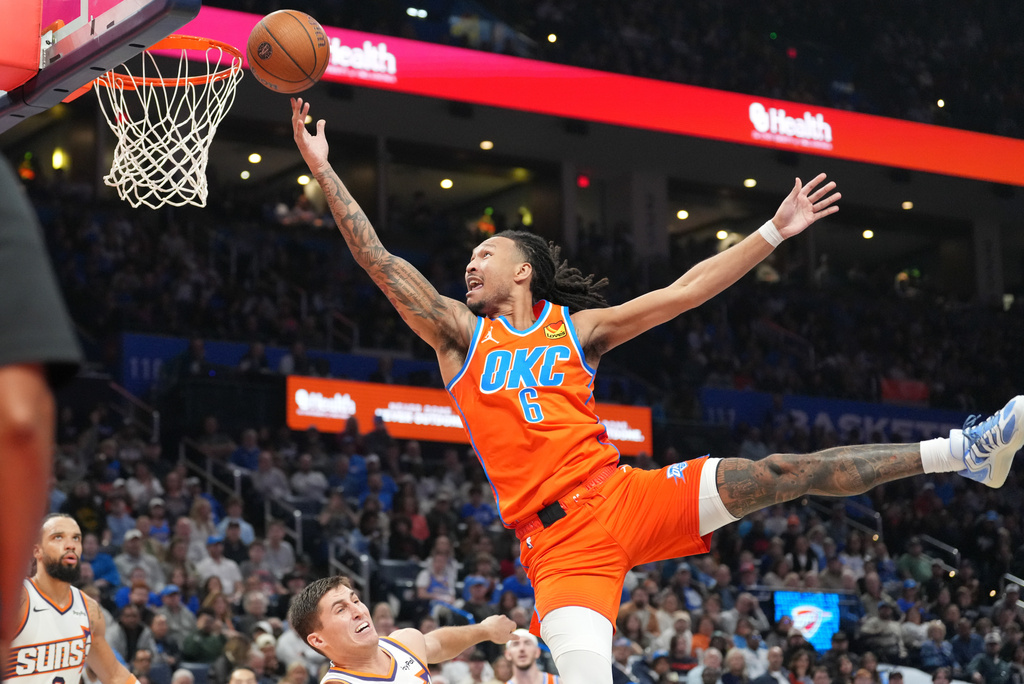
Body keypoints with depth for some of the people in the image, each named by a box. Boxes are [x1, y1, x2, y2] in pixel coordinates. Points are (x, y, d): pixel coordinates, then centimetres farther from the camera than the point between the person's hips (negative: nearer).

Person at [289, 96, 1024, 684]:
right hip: (557, 539, -1)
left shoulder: (579, 328, 13)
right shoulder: (457, 332, 10)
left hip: (622, 496, 1)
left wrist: (775, 231, 8)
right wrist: (323, 169, -6)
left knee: (776, 474, -10)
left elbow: (686, 291, 11)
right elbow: (379, 261, 1)